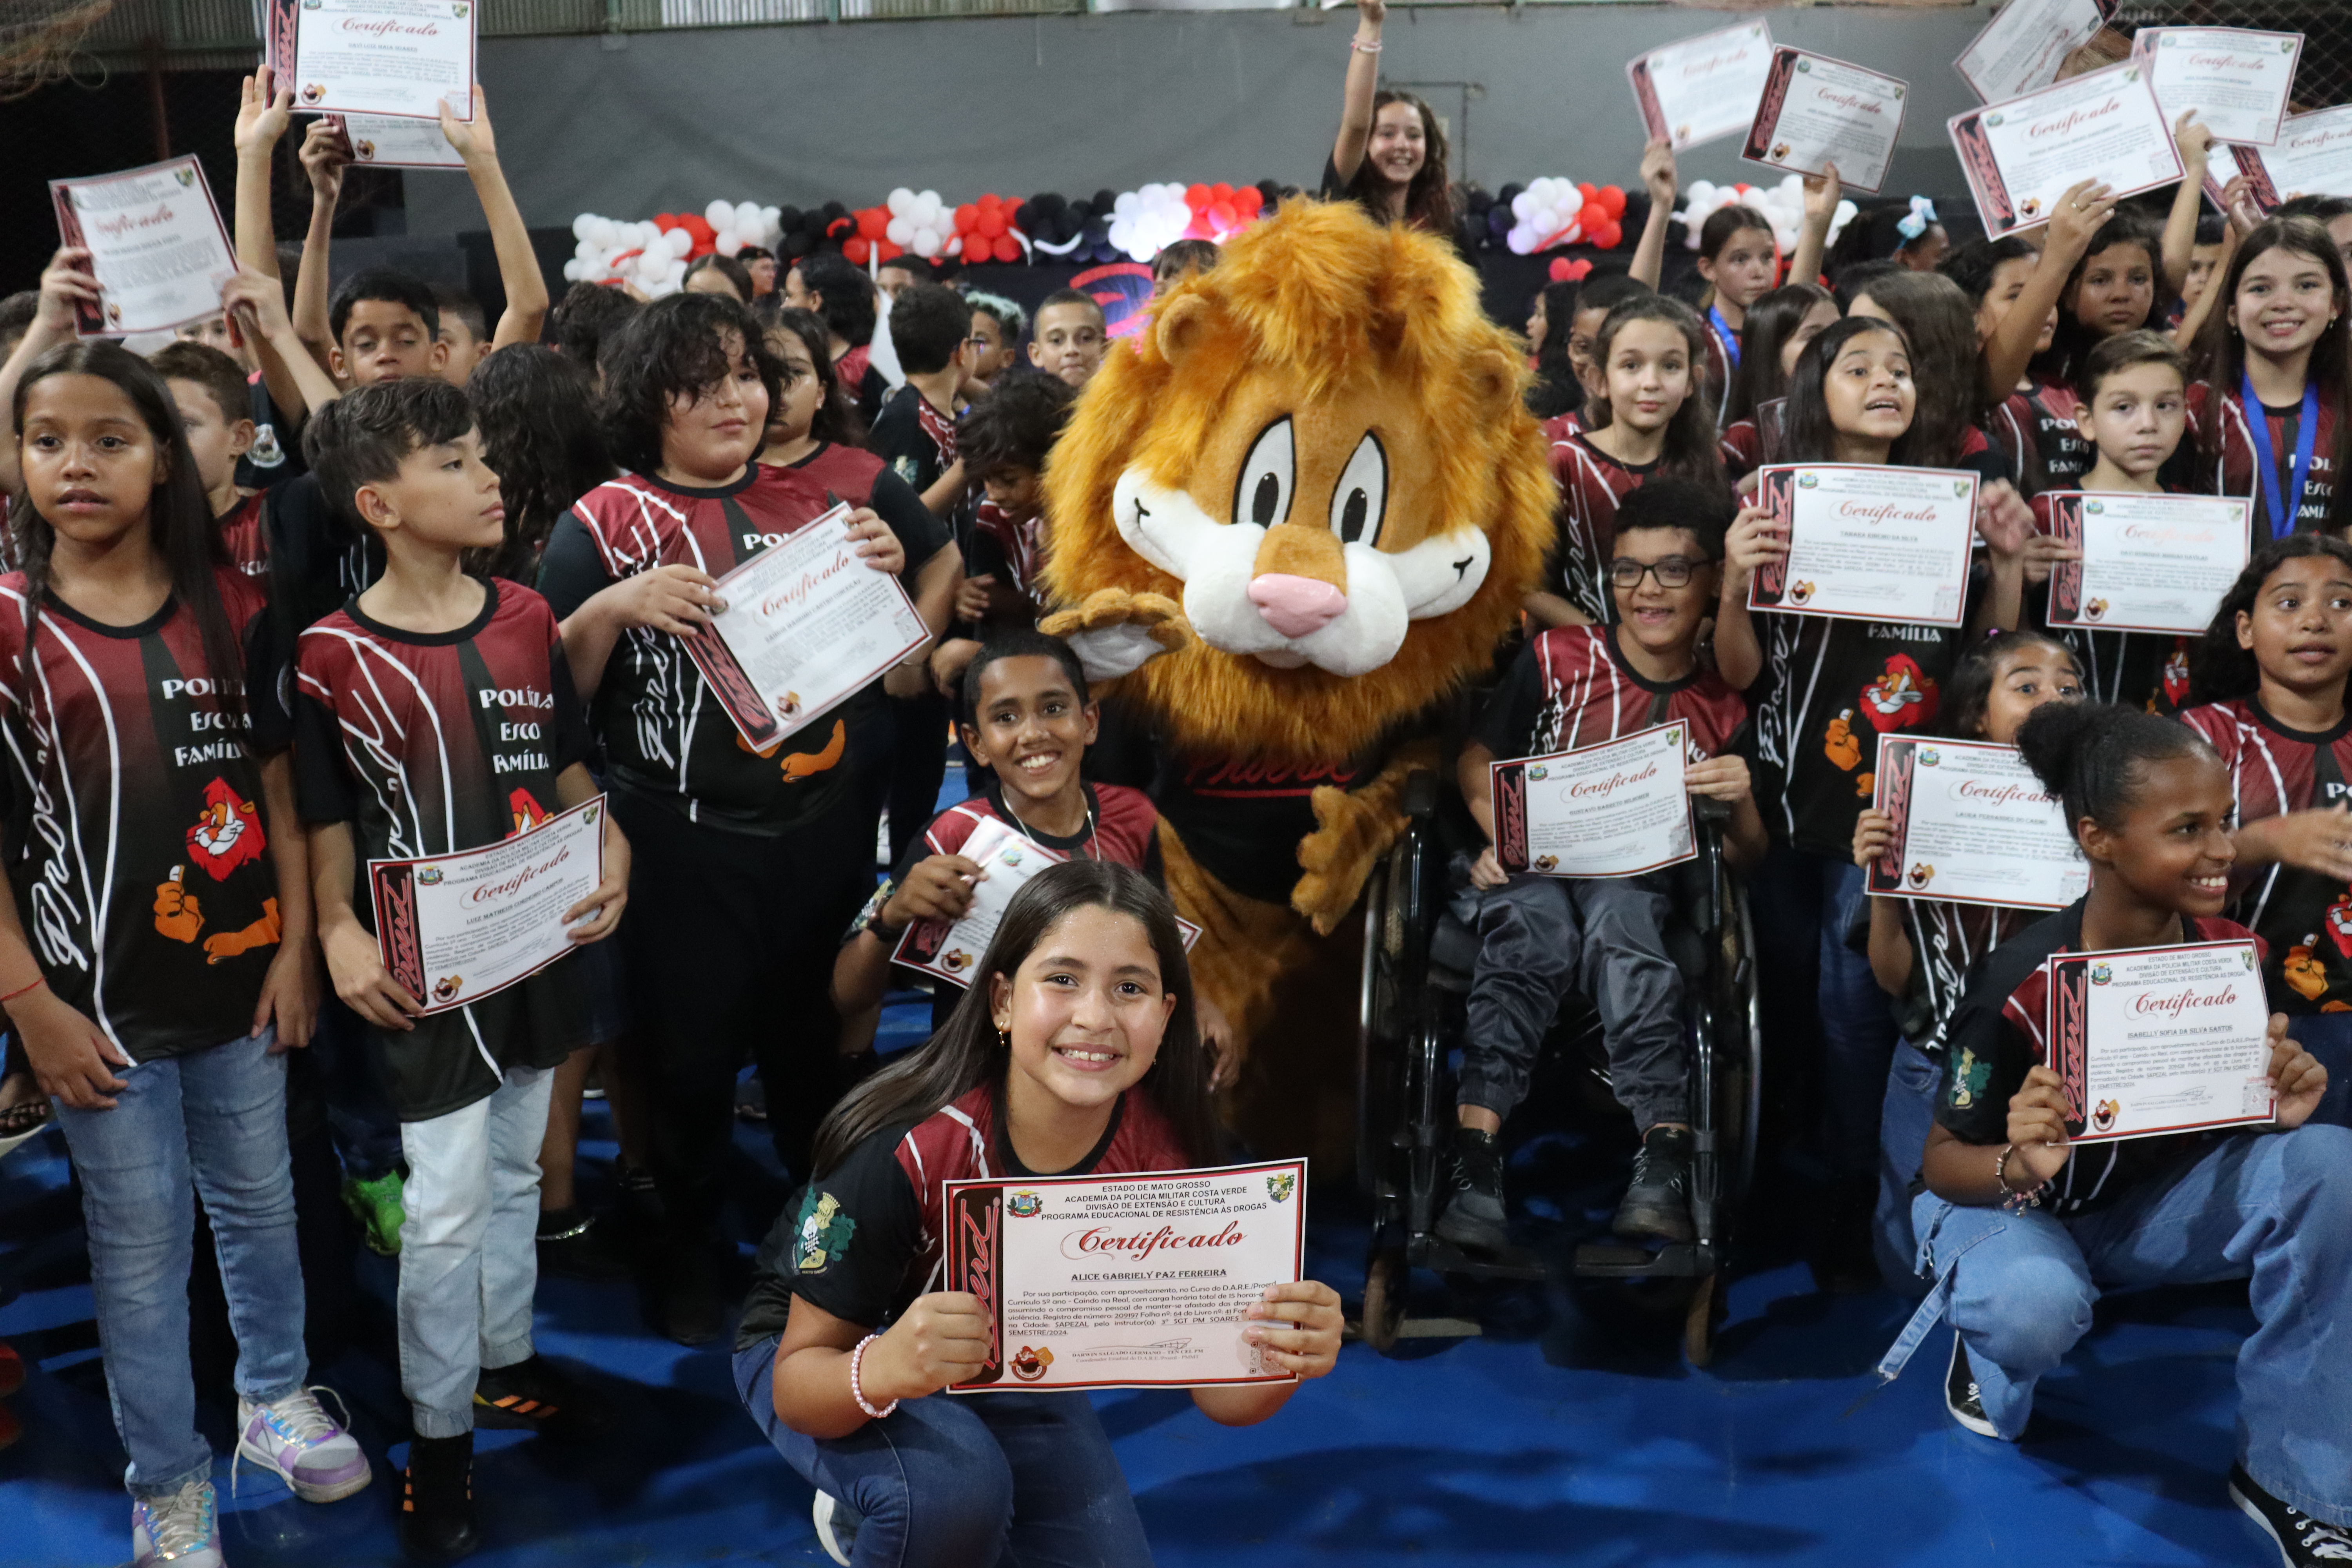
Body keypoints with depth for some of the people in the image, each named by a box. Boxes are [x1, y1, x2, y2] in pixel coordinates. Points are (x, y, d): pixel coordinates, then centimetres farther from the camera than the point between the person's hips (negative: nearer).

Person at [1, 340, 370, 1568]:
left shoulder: (229, 607, 2)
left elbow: (277, 788, 5)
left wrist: (295, 946, 0)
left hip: (240, 971, 3)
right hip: (100, 994, -2)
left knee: (259, 1202, 18)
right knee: (140, 1243, 8)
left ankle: (276, 1398, 40)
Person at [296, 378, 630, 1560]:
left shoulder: (526, 618, 3)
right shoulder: (334, 655, -11)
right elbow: (328, 822, -5)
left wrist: (608, 858, -5)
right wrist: (339, 934, -18)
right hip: (425, 968, -5)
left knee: (515, 1173, 19)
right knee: (445, 1206, 0)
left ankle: (504, 1364, 37)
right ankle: (439, 1434, 16)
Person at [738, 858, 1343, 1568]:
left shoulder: (1163, 1156, -23)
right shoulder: (903, 1149, -35)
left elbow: (1220, 1391, -18)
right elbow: (799, 1382, -27)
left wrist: (1286, 1356, -42)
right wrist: (883, 1370, -51)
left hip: (1008, 1371, 5)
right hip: (835, 1356, -4)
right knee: (954, 1484, -33)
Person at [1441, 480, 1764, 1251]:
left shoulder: (1724, 710, 13)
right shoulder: (1557, 658, 10)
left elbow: (1745, 863, 14)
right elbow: (1476, 762, 13)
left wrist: (1742, 805, -8)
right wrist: (1502, 836, -7)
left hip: (1640, 876, 0)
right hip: (1531, 863, 0)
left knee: (1621, 921, -37)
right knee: (1531, 933, -36)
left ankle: (1662, 1174, -50)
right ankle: (1475, 1168, -49)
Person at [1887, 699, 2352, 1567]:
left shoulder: (2232, 951, -12)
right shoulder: (2023, 985, -26)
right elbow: (1943, 1160, -15)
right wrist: (2021, 1166, -39)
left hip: (2165, 1199, 5)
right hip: (2018, 1206, -4)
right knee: (2036, 1306, -40)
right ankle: (1990, 1354, 3)